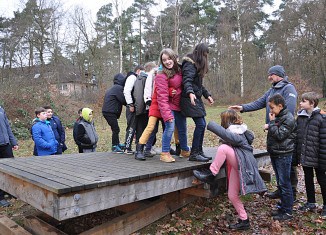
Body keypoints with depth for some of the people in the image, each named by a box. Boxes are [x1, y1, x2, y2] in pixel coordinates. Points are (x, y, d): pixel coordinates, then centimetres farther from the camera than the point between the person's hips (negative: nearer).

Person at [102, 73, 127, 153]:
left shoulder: (113, 88, 21)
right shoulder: (119, 88, -11)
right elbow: (123, 100, -14)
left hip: (107, 111, 10)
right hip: (110, 112, -10)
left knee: (115, 129, 18)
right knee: (116, 129, -5)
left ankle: (117, 144, 27)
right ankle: (114, 147, 0)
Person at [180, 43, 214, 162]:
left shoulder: (198, 64, 20)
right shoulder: (190, 64, -10)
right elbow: (187, 81, -25)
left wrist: (207, 95, 28)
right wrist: (190, 93, -41)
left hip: (197, 98, 10)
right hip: (190, 98, -10)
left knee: (202, 124, 8)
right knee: (200, 124, -13)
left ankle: (199, 151, 17)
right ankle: (194, 153, -4)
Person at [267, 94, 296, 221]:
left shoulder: (288, 118, -14)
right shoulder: (276, 116, 12)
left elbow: (279, 135, -21)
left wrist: (272, 122, -16)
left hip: (283, 155, -9)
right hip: (275, 154, 9)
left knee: (284, 183, -1)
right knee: (280, 183, 16)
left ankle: (287, 212, 9)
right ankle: (283, 207, 28)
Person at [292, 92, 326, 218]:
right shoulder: (300, 118, 2)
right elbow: (296, 137, 6)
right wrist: (295, 155, 6)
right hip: (304, 156, 6)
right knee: (308, 179, 17)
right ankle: (311, 203, 33)